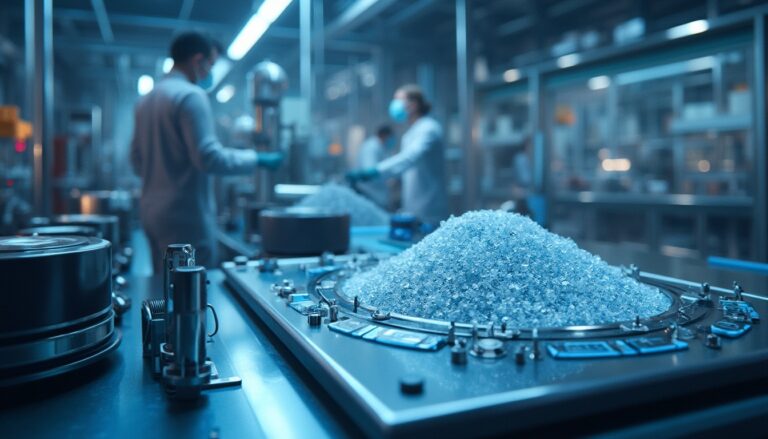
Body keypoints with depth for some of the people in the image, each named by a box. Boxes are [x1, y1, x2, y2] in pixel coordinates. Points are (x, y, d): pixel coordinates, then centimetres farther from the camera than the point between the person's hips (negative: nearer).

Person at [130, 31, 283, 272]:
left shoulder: (146, 99, 15)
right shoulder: (191, 95, -13)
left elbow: (137, 159, 20)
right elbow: (209, 157, -20)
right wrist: (257, 159, -11)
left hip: (152, 211, 9)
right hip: (186, 215, -9)